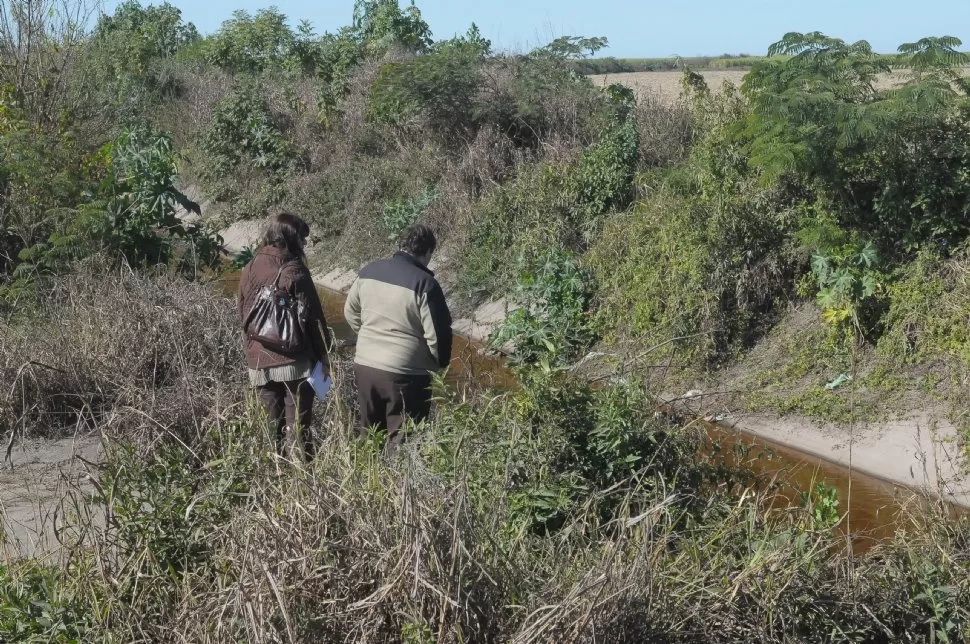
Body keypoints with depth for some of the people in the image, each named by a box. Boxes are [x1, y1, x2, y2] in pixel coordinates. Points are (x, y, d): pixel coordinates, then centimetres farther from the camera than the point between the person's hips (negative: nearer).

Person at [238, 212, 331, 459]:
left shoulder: (249, 270, 7)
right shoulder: (294, 272, -10)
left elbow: (243, 315, 15)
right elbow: (313, 318, -9)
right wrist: (324, 356, -1)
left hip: (259, 364, 5)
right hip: (294, 362, -5)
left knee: (272, 427, 13)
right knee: (298, 427, -2)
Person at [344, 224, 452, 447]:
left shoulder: (369, 271, 2)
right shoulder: (425, 284, -17)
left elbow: (350, 312, 14)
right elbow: (438, 334, -15)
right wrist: (440, 363, 4)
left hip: (365, 365, 6)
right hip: (405, 374, -6)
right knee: (402, 442, 4)